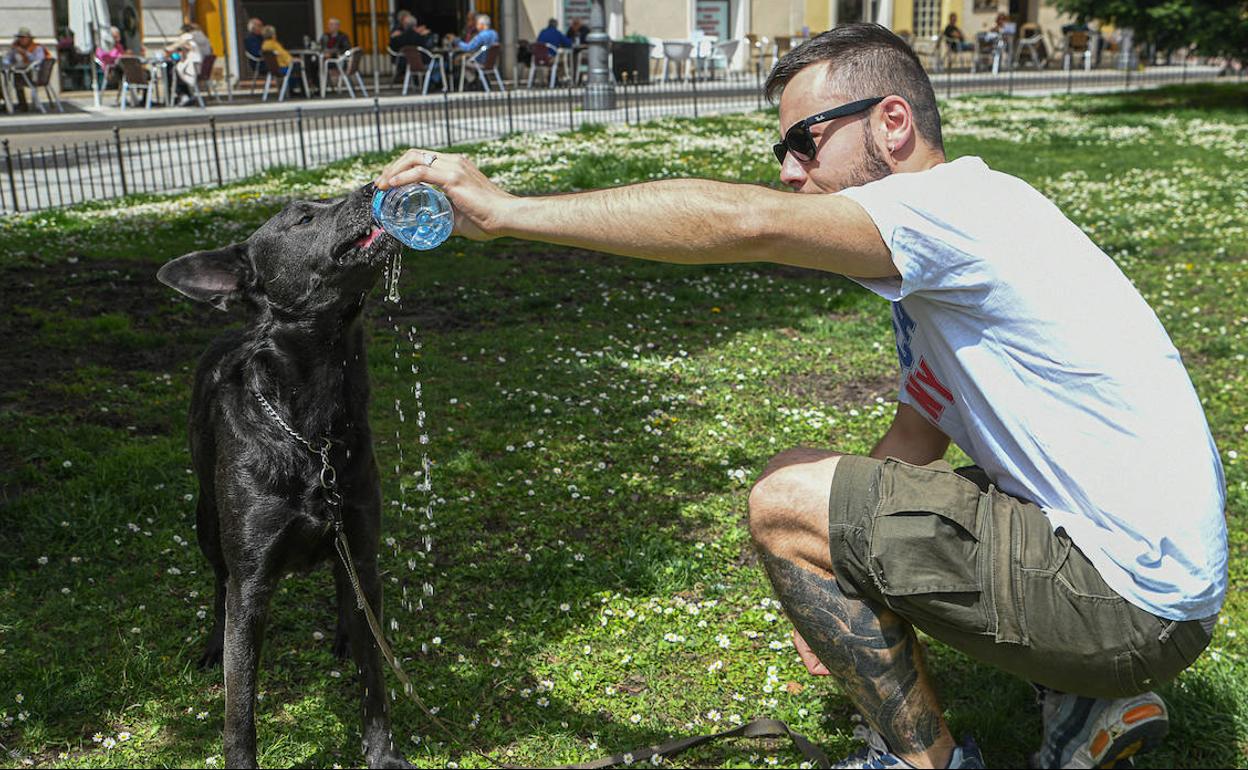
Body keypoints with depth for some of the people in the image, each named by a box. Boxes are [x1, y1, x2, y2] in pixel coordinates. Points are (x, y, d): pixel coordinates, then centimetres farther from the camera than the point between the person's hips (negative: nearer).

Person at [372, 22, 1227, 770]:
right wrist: (837, 577, 7)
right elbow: (914, 440, 16)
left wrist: (505, 207, -28)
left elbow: (745, 221, -32)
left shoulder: (965, 202, -18)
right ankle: (1089, 699, 13)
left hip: (1138, 600, -10)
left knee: (787, 499, -13)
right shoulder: (939, 268, 13)